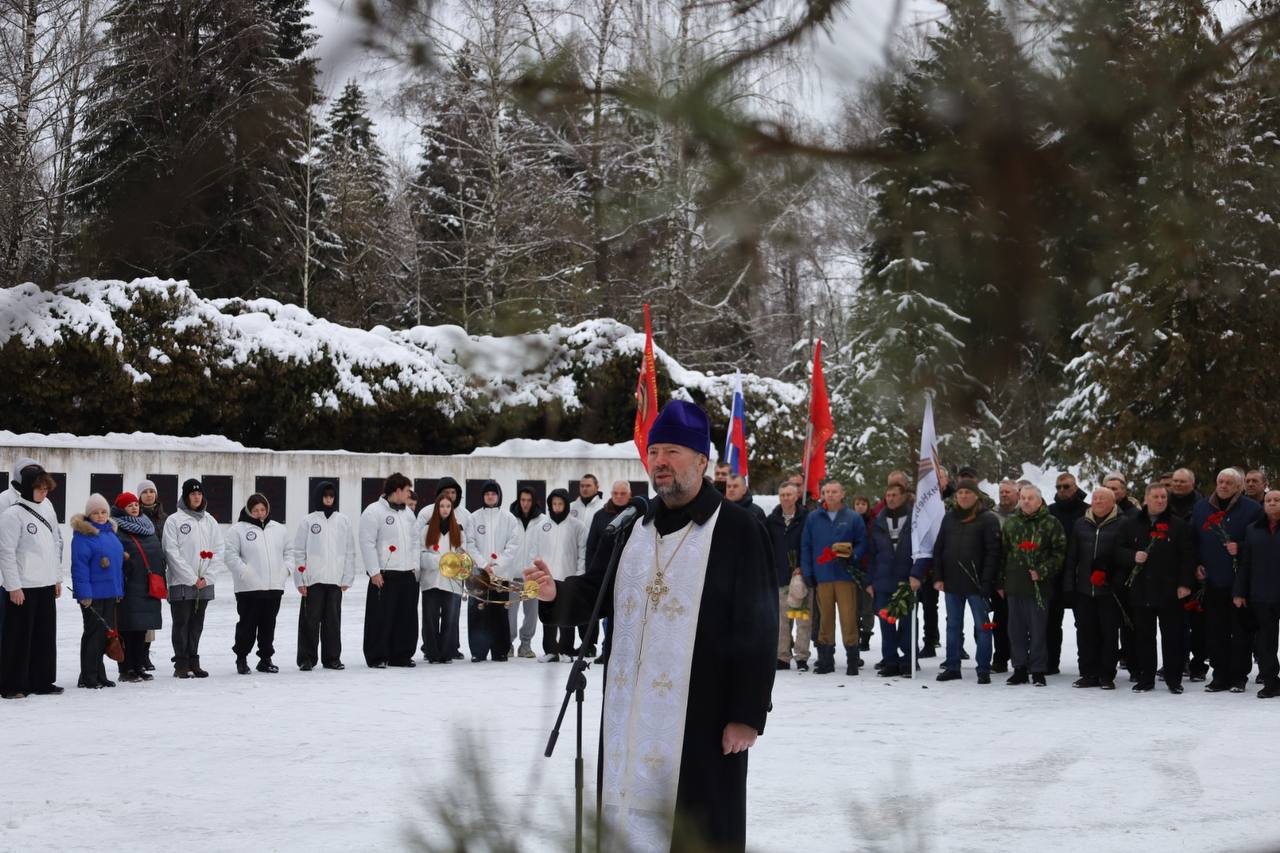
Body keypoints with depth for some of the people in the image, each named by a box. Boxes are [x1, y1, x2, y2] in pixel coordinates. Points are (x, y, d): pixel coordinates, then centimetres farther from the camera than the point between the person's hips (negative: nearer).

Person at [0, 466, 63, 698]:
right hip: (23, 587, -7)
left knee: (45, 634, 10)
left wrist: (57, 578, 15)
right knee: (19, 636, -2)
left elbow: (56, 544, 18)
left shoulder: (46, 509, 12)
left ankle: (42, 681, 18)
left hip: (46, 585, 7)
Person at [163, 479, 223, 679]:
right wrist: (192, 578, -12)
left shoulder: (209, 520, 11)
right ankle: (181, 665, 3)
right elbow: (172, 552, -9)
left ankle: (193, 662, 16)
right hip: (181, 582, -4)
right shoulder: (174, 520, -3)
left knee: (196, 625, 10)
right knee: (182, 624, -1)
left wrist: (208, 576, -5)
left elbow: (220, 550, 8)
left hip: (205, 583, 4)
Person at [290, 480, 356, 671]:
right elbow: (298, 552, 1)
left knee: (333, 619, 5)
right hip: (313, 579, -2)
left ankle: (332, 657, 14)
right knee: (311, 619, -1)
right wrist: (300, 580, -5)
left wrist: (347, 578, 2)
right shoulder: (308, 521, 2)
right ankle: (307, 658, 6)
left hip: (335, 579, 2)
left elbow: (350, 551, 8)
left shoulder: (343, 520, 8)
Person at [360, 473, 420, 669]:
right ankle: (376, 657, 3)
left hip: (408, 574, 7)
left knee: (407, 617, 8)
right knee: (380, 617, -5)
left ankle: (401, 655, 18)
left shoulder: (408, 513, 16)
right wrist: (374, 572, -15)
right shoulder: (374, 511, -7)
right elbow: (367, 543, -11)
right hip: (384, 575, -7)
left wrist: (415, 566, 11)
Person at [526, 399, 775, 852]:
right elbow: (596, 592, 19)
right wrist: (556, 594, -5)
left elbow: (758, 630, -8)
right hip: (630, 716, 6)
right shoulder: (634, 530, 14)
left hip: (701, 717, -6)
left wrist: (747, 714, -12)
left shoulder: (737, 530, -5)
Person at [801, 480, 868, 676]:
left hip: (846, 575, -2)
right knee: (825, 618, 5)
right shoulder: (813, 518, 10)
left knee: (848, 618, -6)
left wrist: (852, 556, -14)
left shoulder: (853, 518, 4)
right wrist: (808, 572, 3)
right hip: (822, 576, 2)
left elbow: (862, 543, 5)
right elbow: (805, 546, 10)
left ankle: (852, 660, 0)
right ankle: (825, 660, 12)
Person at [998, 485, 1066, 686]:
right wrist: (1001, 582, 11)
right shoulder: (1010, 523, 11)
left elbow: (1059, 553, -2)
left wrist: (1042, 572, -12)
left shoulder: (1051, 524, -1)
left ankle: (1038, 671, 6)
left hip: (1039, 585, -4)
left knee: (1038, 630, -1)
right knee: (1016, 630, 8)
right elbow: (1002, 553, 15)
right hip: (1014, 586, 4)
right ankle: (1020, 669, 16)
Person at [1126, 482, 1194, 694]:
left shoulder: (1178, 526, 3)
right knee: (1143, 636, 6)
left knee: (1172, 636, 1)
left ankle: (1173, 679, 8)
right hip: (1140, 590, 3)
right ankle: (1145, 678, 14)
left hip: (1169, 591, -3)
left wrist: (1185, 583, -8)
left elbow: (1187, 557, 0)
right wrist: (1133, 556, -6)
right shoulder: (1133, 524, 11)